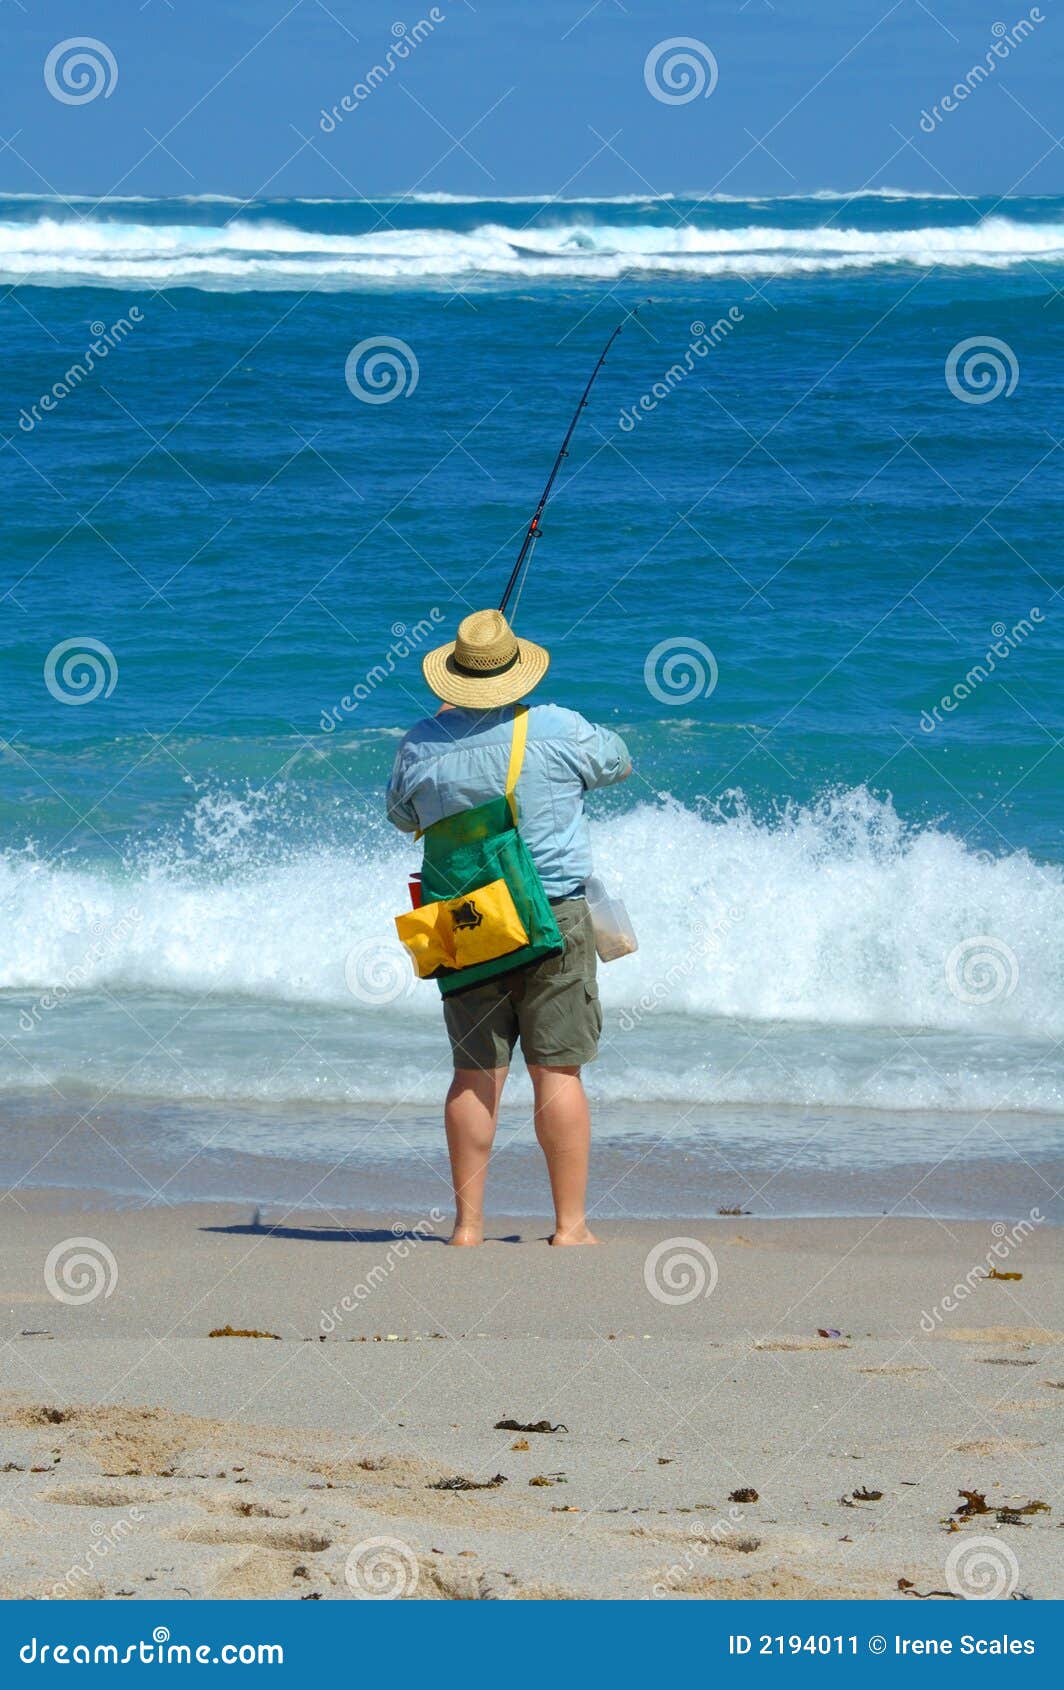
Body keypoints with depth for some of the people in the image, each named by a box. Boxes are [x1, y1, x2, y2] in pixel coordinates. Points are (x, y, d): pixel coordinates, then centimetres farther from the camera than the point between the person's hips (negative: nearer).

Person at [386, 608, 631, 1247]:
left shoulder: (422, 745, -2)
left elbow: (401, 817, 17)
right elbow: (618, 762, 12)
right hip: (554, 916, -2)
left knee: (476, 1073, 6)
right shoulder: (560, 730, -8)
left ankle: (468, 1222, 6)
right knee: (559, 1072, 0)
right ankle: (571, 1224, 1)